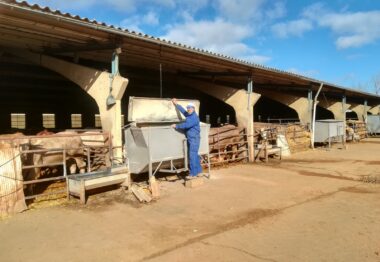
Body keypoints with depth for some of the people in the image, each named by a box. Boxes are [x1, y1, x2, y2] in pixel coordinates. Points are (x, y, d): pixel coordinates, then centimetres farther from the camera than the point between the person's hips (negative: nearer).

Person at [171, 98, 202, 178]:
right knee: (194, 155, 15)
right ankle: (198, 170, 26)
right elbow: (183, 110, 27)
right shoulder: (188, 115, 11)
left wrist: (176, 126, -14)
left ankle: (193, 174, -4)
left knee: (192, 156, -9)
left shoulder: (194, 117, -17)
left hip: (194, 139, -9)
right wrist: (176, 104, 31)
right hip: (190, 139, 9)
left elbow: (186, 125, -24)